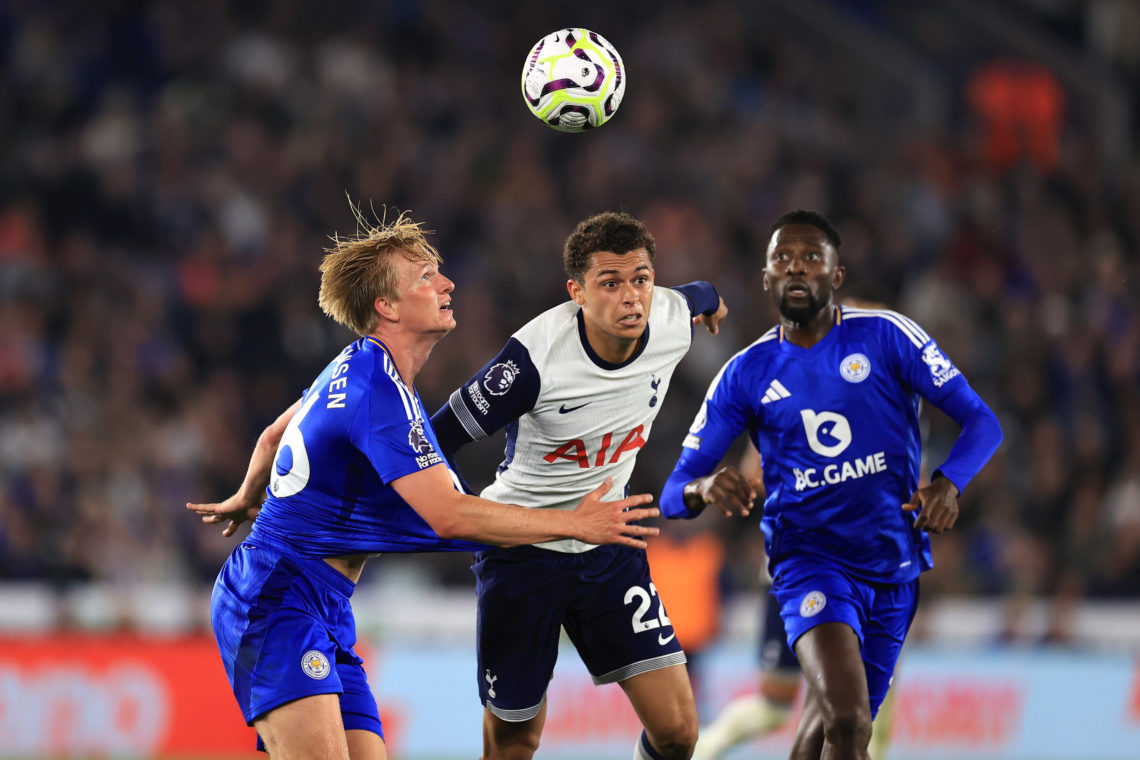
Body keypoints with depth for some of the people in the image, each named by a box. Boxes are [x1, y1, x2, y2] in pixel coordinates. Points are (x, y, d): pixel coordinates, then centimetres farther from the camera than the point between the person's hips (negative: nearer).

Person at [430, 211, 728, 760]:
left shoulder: (672, 320, -12)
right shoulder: (535, 357, -28)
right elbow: (440, 437, -19)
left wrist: (709, 299, 39)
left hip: (609, 546, 4)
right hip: (522, 548, -4)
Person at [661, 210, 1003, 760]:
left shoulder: (886, 337, -2)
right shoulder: (746, 374, 1)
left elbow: (981, 422, -4)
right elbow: (673, 493, 2)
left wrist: (948, 483, -26)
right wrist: (706, 488, -24)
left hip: (893, 568, 2)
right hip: (810, 562, -2)